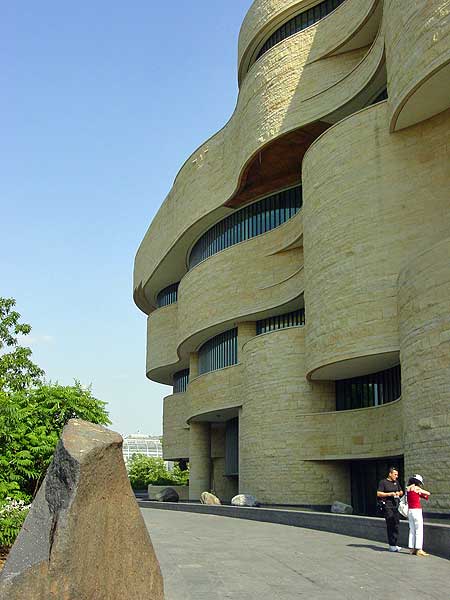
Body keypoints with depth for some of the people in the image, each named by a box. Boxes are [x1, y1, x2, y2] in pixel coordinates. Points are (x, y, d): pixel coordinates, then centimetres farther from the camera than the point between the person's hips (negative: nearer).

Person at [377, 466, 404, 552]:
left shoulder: (396, 482, 17)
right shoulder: (383, 482, -3)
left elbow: (401, 492, 27)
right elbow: (378, 494, -9)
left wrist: (398, 493, 3)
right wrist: (390, 494, -15)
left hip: (396, 506, 7)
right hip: (388, 507, -7)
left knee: (396, 525, 5)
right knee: (390, 526, -8)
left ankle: (394, 544, 13)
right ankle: (392, 546, -6)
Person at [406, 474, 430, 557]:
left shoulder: (408, 489, 9)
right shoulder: (416, 488, -11)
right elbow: (428, 493, -1)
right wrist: (423, 492, 15)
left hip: (410, 510, 7)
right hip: (416, 510, -7)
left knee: (412, 530, 12)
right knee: (419, 530, -2)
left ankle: (412, 548, 14)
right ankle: (419, 550, -3)